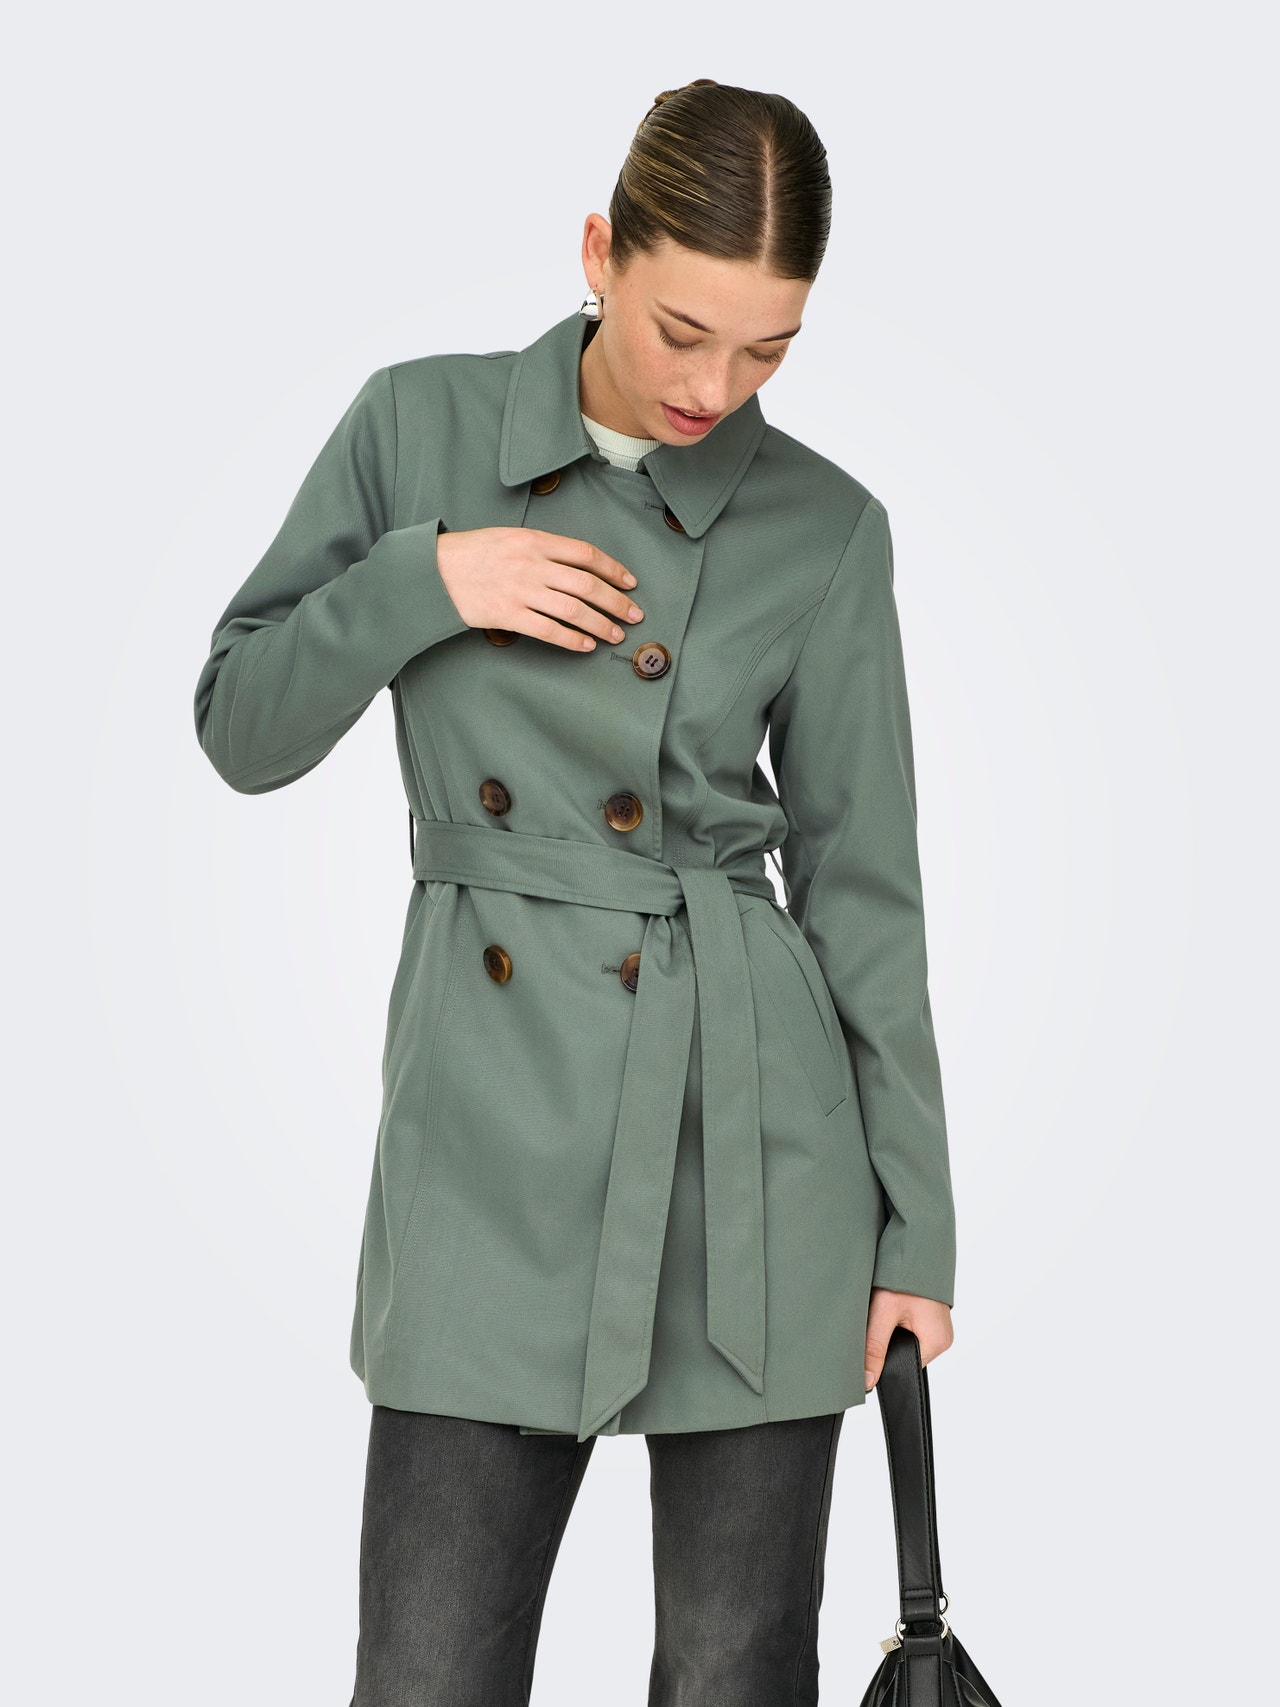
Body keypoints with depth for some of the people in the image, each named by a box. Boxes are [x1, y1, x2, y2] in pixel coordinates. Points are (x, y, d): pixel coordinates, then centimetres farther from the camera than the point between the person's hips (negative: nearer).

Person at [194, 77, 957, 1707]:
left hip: (750, 1142, 0)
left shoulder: (824, 528, 0)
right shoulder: (420, 426, 2)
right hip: (492, 1127, 0)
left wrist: (915, 1222, 2)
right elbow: (245, 730, 6)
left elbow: (861, 885, 3)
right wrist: (422, 581, -11)